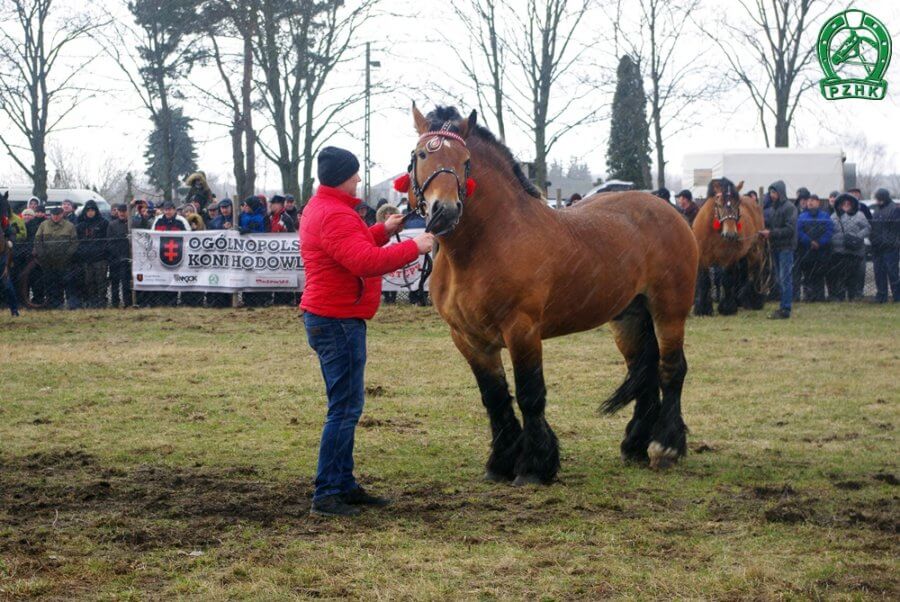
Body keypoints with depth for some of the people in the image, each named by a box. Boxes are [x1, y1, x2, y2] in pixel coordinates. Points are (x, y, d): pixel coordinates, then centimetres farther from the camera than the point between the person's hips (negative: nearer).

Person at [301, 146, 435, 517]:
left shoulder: (321, 208, 16)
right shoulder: (334, 215, -20)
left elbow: (355, 247, 29)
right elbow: (367, 262, -31)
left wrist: (383, 231, 17)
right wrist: (414, 248, -24)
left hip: (331, 320, 11)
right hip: (338, 322, -11)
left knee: (347, 406, 17)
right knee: (345, 409, -9)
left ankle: (344, 485, 23)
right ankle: (325, 495, -8)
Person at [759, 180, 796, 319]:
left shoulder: (789, 208, -9)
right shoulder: (774, 207, 15)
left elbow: (790, 229, -16)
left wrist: (771, 233, -17)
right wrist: (766, 231, 0)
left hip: (786, 247, -8)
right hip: (776, 247, 8)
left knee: (785, 279, -9)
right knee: (781, 279, 12)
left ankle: (785, 310, -9)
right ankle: (783, 307, 18)